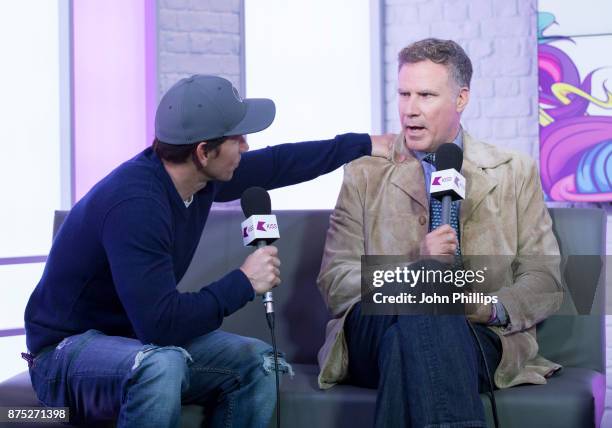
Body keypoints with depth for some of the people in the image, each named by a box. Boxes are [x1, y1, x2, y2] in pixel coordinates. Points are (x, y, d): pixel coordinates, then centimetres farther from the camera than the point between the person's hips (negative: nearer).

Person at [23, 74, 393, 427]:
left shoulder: (201, 176, -4)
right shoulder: (134, 204, -30)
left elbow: (274, 165, 15)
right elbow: (160, 324, -33)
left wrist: (363, 145, 21)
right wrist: (244, 283, -22)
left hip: (143, 338, 8)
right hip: (68, 350, -8)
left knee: (257, 361, -5)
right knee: (163, 364, -37)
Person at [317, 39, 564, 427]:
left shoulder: (515, 173, 16)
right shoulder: (365, 174, 15)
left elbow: (545, 282, 10)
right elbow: (334, 282, 5)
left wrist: (493, 308, -13)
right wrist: (414, 269, -14)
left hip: (479, 337, -1)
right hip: (375, 331, 1)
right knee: (419, 308, -36)